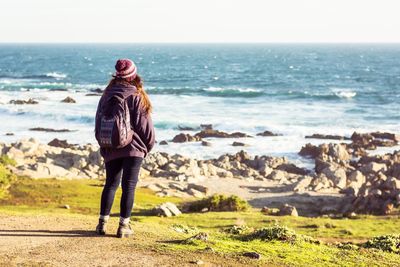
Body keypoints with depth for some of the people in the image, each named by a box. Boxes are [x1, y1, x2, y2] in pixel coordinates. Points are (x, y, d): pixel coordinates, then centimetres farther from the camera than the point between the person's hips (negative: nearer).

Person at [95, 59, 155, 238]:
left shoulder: (107, 96, 5)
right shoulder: (136, 97, -10)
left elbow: (98, 122, 11)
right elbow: (144, 124, -8)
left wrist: (103, 144, 21)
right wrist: (149, 145, 6)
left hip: (110, 149, 5)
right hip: (133, 148, -4)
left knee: (111, 183, 15)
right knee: (129, 185, 1)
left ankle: (103, 223, 16)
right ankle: (124, 226, 1)